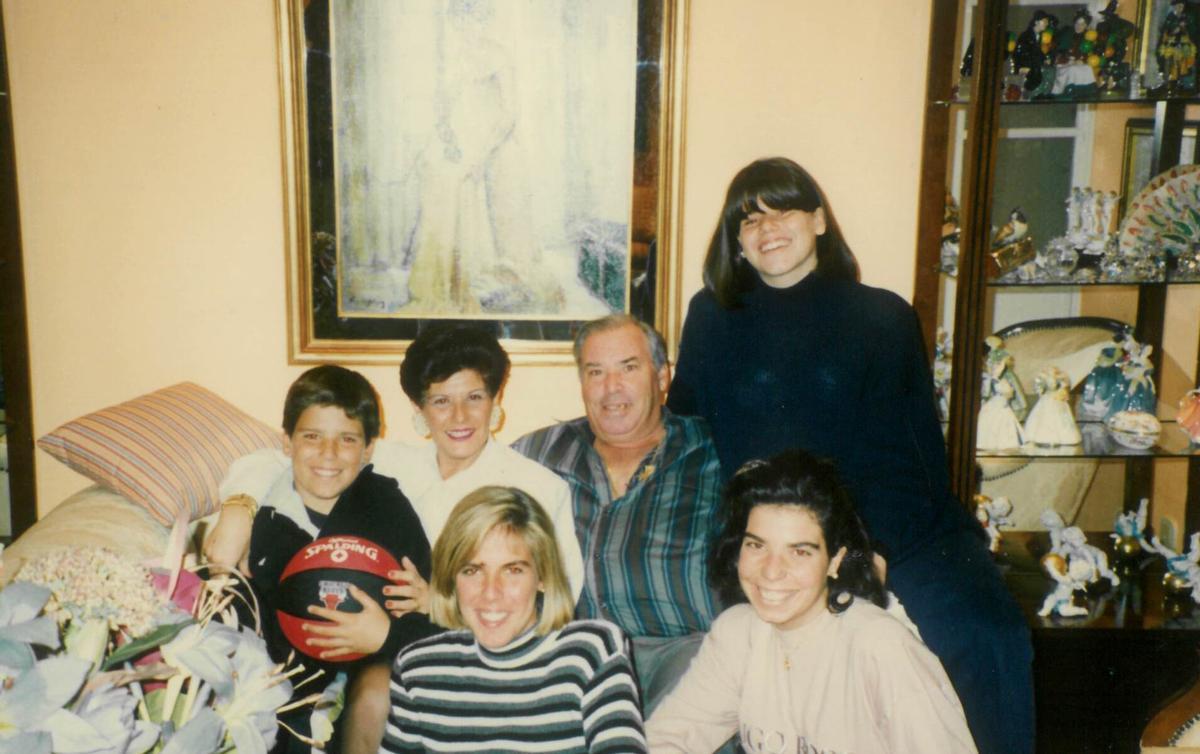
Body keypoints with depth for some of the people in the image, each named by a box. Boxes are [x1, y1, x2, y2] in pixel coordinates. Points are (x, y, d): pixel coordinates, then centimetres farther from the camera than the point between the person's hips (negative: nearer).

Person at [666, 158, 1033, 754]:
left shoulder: (885, 318, 11)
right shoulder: (712, 319, 15)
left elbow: (920, 443, 7)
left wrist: (872, 547, -9)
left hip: (904, 536, 0)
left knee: (989, 639, -25)